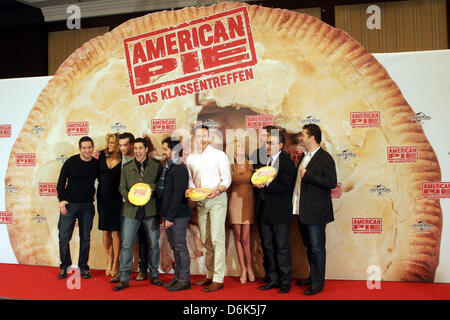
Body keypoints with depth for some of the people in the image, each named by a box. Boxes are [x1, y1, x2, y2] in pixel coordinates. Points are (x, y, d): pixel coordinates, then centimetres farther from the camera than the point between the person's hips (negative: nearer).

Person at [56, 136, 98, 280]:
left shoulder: (97, 164, 2)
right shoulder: (71, 162, -3)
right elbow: (61, 182, 1)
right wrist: (62, 200, -6)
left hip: (87, 206, 2)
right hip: (69, 204, -1)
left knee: (85, 238, 7)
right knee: (64, 237, -1)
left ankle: (83, 267, 21)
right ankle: (64, 266, 18)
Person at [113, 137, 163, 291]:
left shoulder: (157, 166, 2)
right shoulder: (126, 168, 9)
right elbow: (122, 187, 10)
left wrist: (148, 188, -15)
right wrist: (130, 197, -9)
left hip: (151, 210, -1)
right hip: (131, 210, 1)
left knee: (153, 245, 8)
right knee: (126, 245, 0)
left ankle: (154, 275, 25)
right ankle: (124, 278, 12)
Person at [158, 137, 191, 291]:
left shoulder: (180, 169, -13)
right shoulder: (167, 168, 15)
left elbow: (177, 195, -19)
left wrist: (170, 217, -19)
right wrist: (165, 215, 13)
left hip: (178, 215, -9)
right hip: (168, 215, 9)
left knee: (180, 247, -1)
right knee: (175, 247, 14)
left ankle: (184, 280, 9)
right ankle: (177, 277, 24)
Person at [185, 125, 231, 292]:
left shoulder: (219, 155, -1)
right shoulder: (190, 158, 12)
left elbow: (227, 178, -4)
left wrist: (218, 190, -21)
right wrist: (190, 189, -3)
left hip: (217, 199, -5)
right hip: (200, 201, 5)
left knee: (217, 238, -8)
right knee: (205, 240, 10)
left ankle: (218, 279, -4)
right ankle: (210, 275, 20)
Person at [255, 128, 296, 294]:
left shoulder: (287, 162, -9)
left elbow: (284, 188, -15)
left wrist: (266, 185, -22)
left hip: (279, 212, -7)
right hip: (264, 211, 7)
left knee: (282, 247, 3)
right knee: (267, 246, 13)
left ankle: (285, 281, 16)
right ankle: (273, 279, 26)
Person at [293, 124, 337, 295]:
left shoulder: (325, 158, -12)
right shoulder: (303, 157, 15)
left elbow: (332, 183, -21)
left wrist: (307, 175, -21)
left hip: (316, 212, -8)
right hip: (302, 211, 8)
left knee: (317, 248, 0)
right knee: (309, 247, 19)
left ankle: (318, 283, 11)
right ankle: (313, 276, 33)